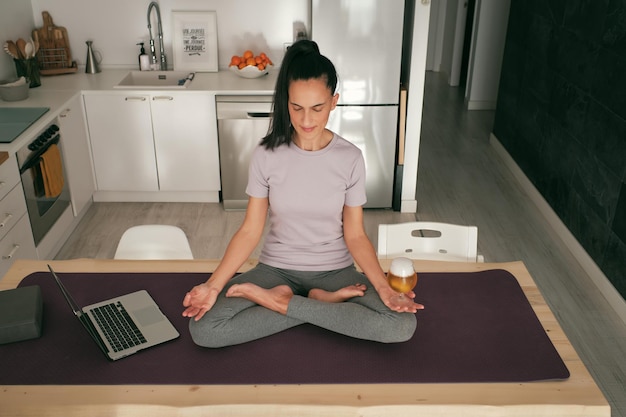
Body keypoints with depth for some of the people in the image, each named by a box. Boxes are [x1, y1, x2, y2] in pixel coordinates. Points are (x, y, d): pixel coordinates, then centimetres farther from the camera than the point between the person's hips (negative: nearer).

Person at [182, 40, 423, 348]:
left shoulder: (350, 158, -9)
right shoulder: (266, 155, -9)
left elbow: (355, 234, -5)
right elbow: (250, 230, -6)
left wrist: (384, 287, -20)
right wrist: (213, 285, -18)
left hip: (335, 270, 0)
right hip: (276, 268, 0)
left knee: (402, 325, -26)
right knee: (202, 328, -23)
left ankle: (278, 301, -11)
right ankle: (323, 301, -10)